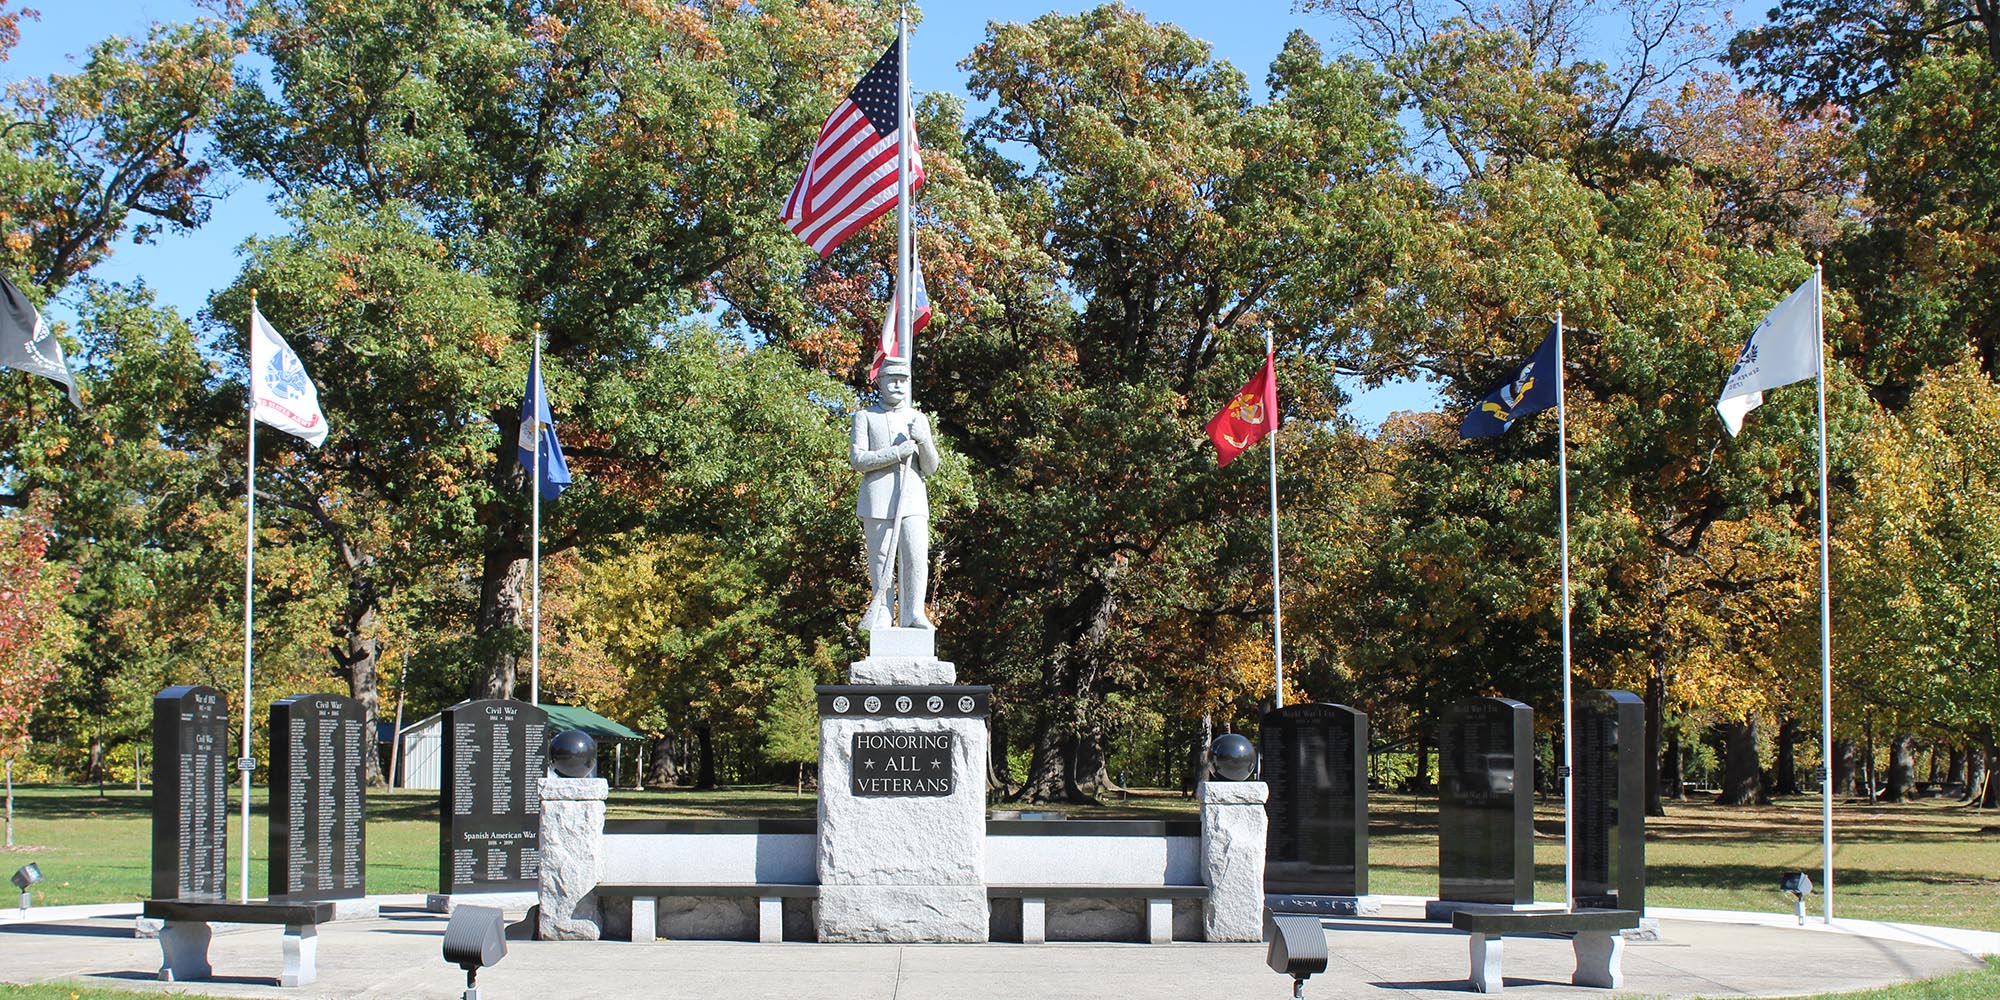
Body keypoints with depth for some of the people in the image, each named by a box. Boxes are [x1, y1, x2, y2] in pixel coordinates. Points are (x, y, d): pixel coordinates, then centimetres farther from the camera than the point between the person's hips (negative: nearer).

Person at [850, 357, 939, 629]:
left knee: (917, 557, -12)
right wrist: (895, 453, -15)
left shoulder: (919, 420, 17)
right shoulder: (865, 417, 9)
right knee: (880, 561, -1)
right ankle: (881, 616, 7)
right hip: (877, 501, -2)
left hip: (913, 500, 2)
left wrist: (924, 441, -9)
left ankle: (913, 615, -8)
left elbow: (930, 468, 12)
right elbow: (857, 459, -3)